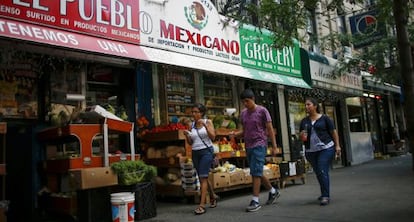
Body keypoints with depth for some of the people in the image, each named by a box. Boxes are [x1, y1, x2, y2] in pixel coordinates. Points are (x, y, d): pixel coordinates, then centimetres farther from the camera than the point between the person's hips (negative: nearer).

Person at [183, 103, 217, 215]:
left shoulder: (208, 122, -1)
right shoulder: (192, 125, 9)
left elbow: (213, 137, -11)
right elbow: (190, 143, 12)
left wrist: (205, 126, -21)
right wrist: (187, 135, -8)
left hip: (206, 151, -5)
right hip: (195, 153, 5)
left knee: (203, 177, -13)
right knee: (202, 177, 13)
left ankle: (202, 205, -13)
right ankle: (212, 197, 33)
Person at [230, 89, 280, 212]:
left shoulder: (262, 111, -5)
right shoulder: (243, 113, 11)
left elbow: (270, 129, -4)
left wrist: (274, 146, -7)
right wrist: (235, 134, -5)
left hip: (259, 145, -7)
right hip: (248, 146, 7)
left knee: (255, 172, -10)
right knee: (257, 173, 14)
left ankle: (255, 201, -3)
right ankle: (273, 192, 33)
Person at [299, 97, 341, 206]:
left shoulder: (324, 118, -1)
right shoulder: (304, 121, 9)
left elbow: (333, 132, 0)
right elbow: (301, 136, 16)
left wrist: (337, 145, -7)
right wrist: (302, 136, -7)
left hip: (326, 149, -4)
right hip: (311, 151, 4)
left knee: (323, 172, -11)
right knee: (318, 173, 11)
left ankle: (325, 196, -4)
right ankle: (324, 194, 27)